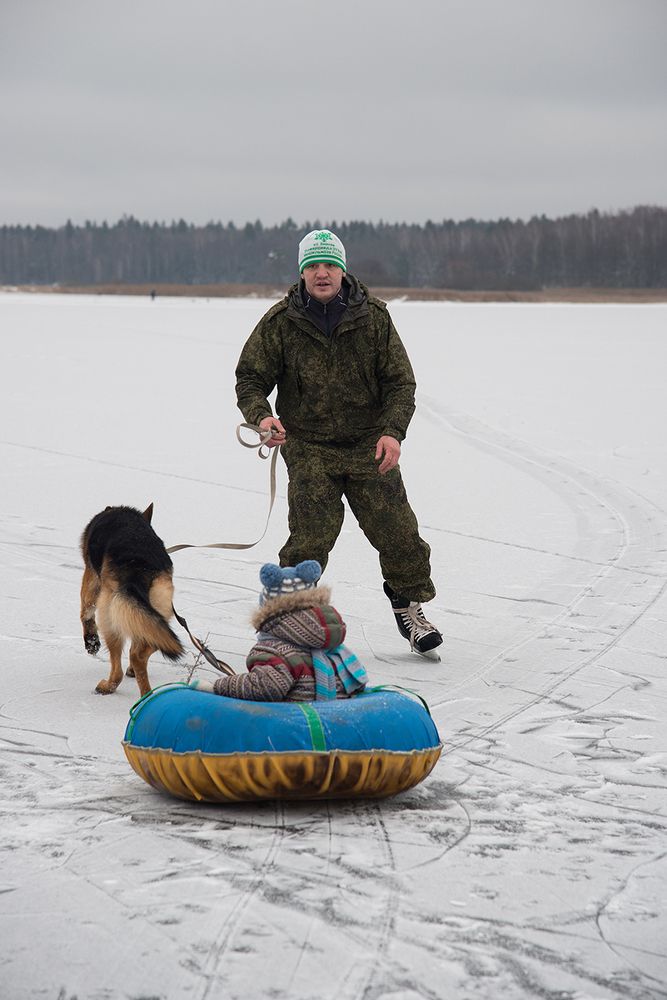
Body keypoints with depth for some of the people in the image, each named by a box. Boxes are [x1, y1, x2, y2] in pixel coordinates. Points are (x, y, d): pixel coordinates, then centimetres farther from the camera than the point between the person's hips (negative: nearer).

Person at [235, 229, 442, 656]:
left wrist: (392, 431, -15)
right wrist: (262, 415, -18)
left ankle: (409, 607, 24)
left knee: (397, 532, 2)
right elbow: (250, 378, 3)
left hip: (369, 444, 1)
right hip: (308, 447, -1)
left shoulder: (374, 316, -1)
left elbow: (400, 381, 0)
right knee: (310, 539, -9)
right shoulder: (280, 322, -3)